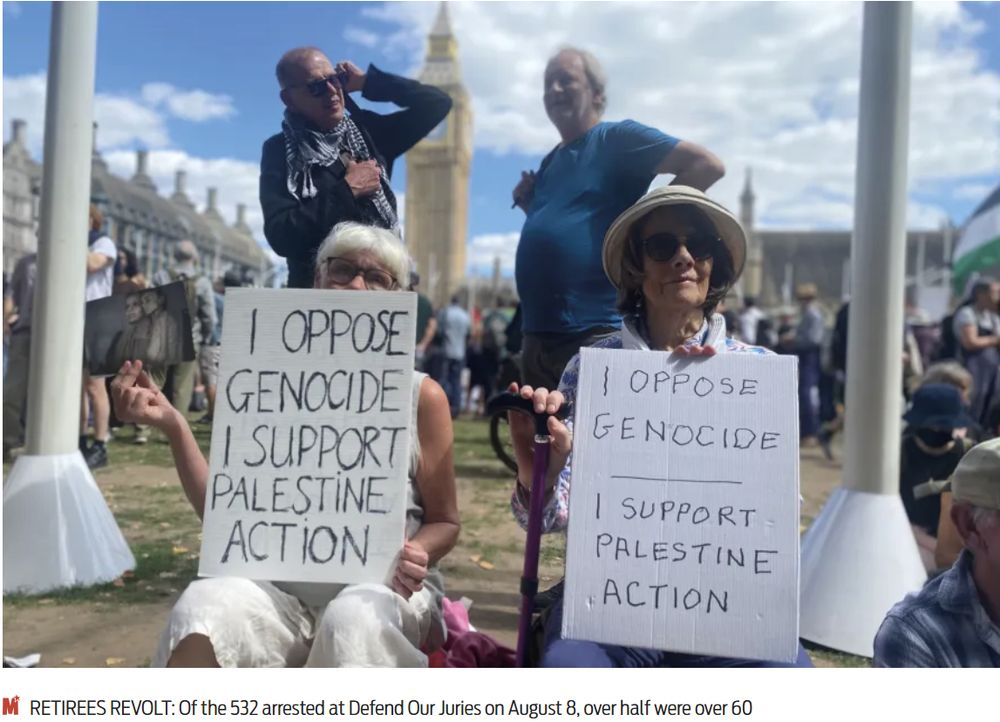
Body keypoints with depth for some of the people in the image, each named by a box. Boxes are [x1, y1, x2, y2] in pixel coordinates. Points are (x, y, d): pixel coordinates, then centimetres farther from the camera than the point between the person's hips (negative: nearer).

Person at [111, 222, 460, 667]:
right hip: (283, 584, 2)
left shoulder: (421, 395, 2)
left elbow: (445, 522, 7)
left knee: (354, 620, -36)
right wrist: (172, 426, -6)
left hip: (383, 585, -1)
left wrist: (416, 552, -16)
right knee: (204, 607, -31)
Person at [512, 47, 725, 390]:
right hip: (538, 337, 9)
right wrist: (530, 206, 11)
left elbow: (708, 165, -10)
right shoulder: (549, 163, 20)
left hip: (597, 334, -9)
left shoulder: (617, 138, -3)